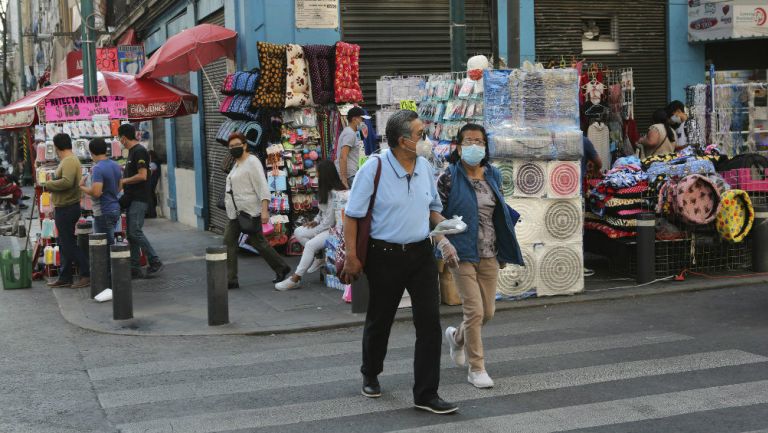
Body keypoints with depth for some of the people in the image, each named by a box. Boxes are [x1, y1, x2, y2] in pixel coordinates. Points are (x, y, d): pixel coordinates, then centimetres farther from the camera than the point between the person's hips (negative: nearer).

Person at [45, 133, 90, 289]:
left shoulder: (69, 161, -17)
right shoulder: (67, 160, 16)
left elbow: (67, 182, -31)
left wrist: (48, 184, -17)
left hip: (66, 209, -10)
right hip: (64, 207, 10)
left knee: (69, 244, -7)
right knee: (65, 243, 14)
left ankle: (86, 275, -4)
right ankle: (64, 278, 21)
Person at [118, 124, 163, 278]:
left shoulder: (139, 151, -13)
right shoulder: (132, 151, 17)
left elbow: (142, 176, -20)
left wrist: (123, 181, -11)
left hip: (139, 199, -10)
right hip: (131, 199, 10)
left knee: (135, 232, -13)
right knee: (131, 234, 8)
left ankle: (155, 262, -6)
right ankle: (135, 268, 11)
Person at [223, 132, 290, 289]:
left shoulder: (252, 162, -10)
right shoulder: (237, 164, 18)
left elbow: (262, 187, -17)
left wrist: (264, 210, -25)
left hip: (249, 211, -9)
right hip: (235, 212, 9)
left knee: (257, 242, -1)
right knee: (229, 242, 2)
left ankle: (281, 268, 17)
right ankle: (231, 280, 3)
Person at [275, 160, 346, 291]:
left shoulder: (334, 194, -21)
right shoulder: (326, 190, 9)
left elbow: (330, 221, -22)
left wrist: (314, 231, -11)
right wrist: (316, 221, 0)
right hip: (325, 226, 11)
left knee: (310, 244, -26)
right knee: (298, 232, 2)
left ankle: (295, 279, -22)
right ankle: (320, 257, 1)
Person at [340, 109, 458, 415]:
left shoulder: (425, 167, 4)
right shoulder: (374, 168, -13)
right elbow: (352, 215, -10)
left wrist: (443, 238, 2)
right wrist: (352, 257, -13)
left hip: (421, 253, 4)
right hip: (386, 256, -4)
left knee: (430, 322, -4)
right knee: (379, 321, 14)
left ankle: (426, 394, 5)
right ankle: (370, 376, 40)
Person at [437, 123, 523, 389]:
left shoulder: (493, 176, 8)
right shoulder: (449, 178, -8)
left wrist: (504, 252, 17)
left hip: (489, 255, 5)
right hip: (462, 254, -5)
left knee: (488, 312, 10)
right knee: (474, 310, -8)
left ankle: (456, 336, 41)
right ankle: (476, 369, 7)